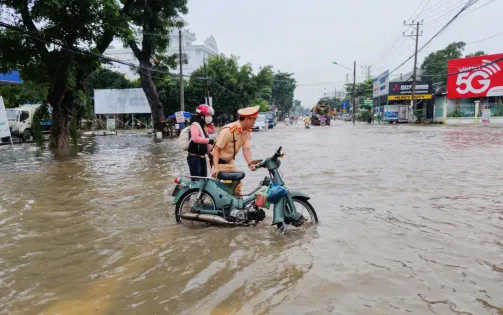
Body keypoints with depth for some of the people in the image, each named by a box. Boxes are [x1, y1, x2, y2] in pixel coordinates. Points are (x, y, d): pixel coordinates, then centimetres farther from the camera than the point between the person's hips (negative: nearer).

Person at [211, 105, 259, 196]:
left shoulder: (247, 131, -4)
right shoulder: (228, 130, -26)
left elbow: (246, 149, -8)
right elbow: (216, 149, -25)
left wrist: (250, 163, -26)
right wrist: (215, 168, -32)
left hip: (229, 162, 7)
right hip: (219, 162, -7)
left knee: (237, 184, 6)